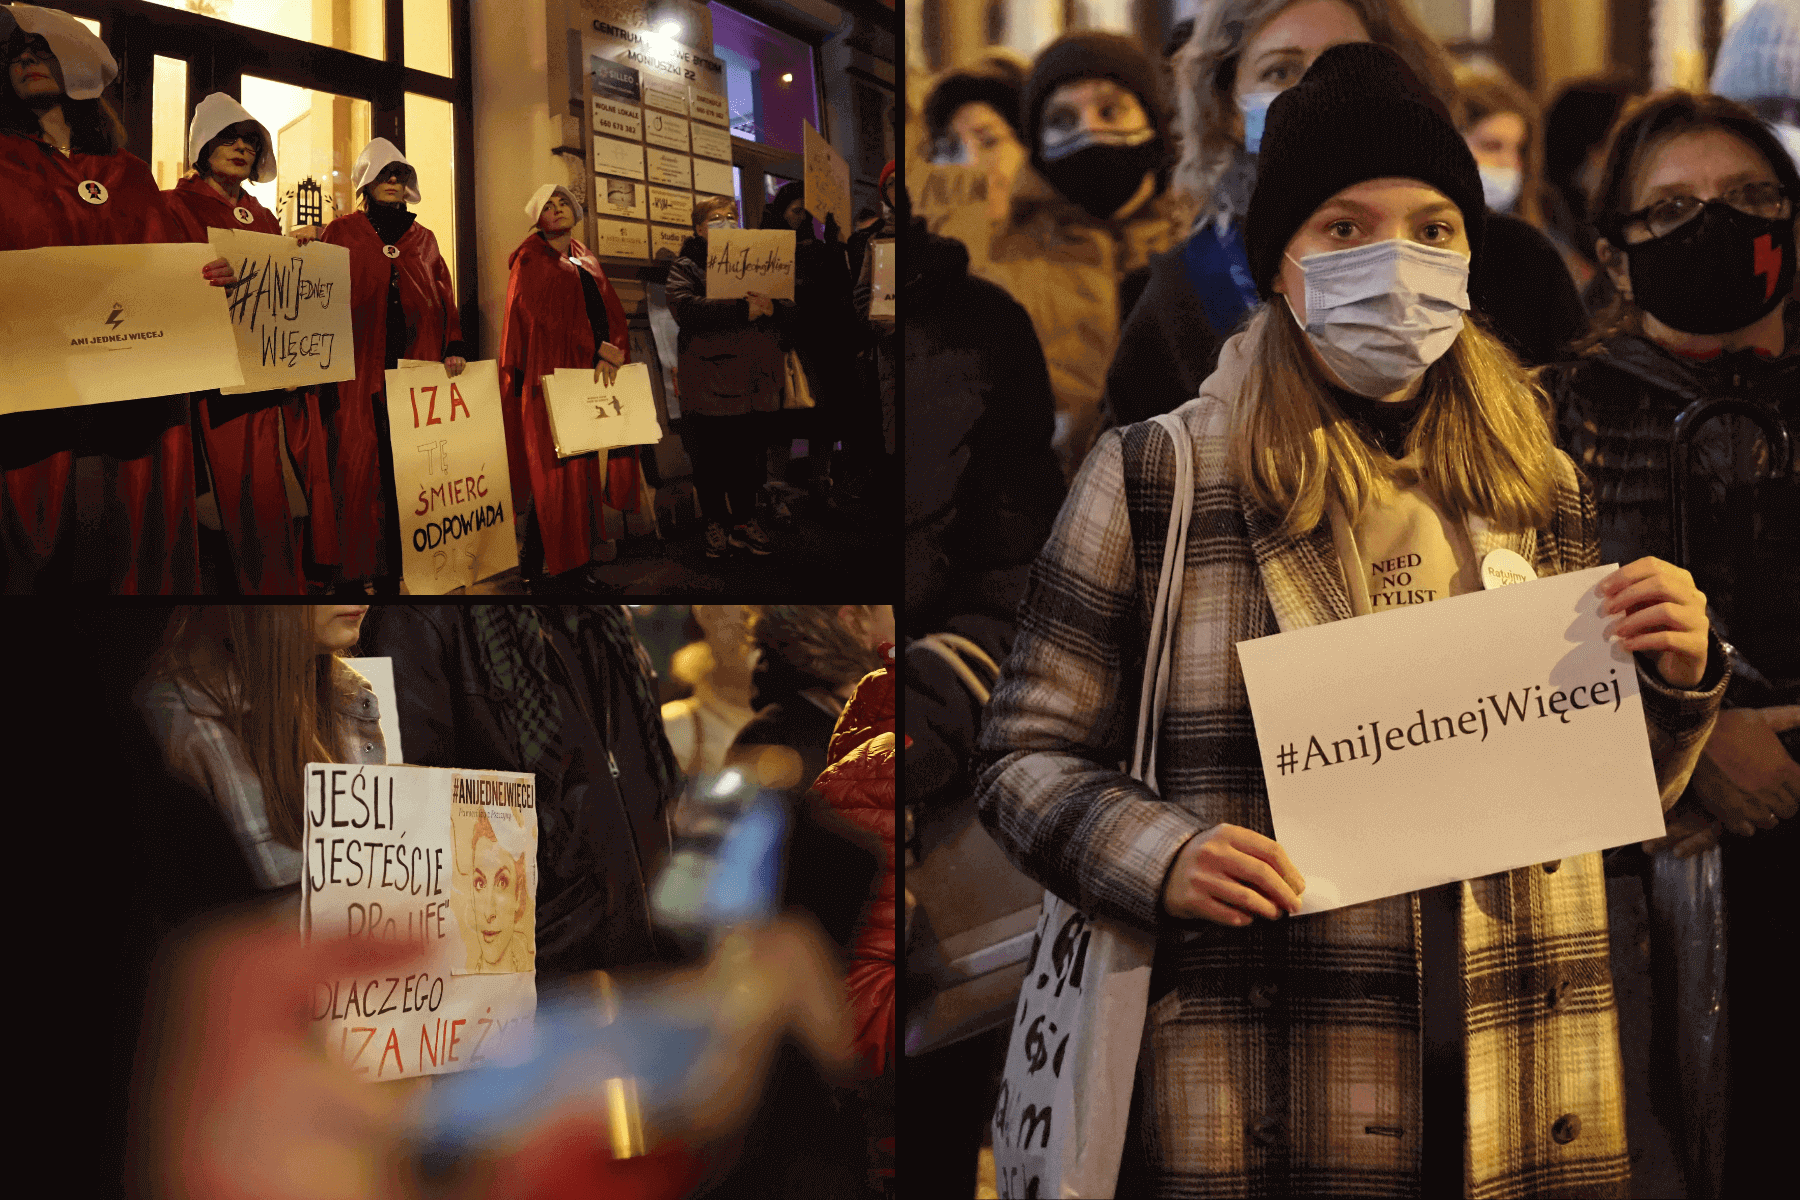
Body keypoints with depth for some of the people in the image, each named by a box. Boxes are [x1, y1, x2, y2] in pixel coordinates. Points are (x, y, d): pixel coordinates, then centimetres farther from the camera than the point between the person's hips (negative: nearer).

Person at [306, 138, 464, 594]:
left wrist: (453, 348, 4)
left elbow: (444, 300, 16)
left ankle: (393, 570, 4)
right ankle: (351, 573, -4)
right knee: (356, 467, -7)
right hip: (359, 371, -3)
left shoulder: (423, 240, 18)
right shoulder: (342, 233, 8)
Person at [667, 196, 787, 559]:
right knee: (711, 459, 3)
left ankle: (745, 522, 21)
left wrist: (771, 308, -18)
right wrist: (743, 311, -23)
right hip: (709, 378, -4)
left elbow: (789, 308, 7)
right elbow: (685, 308, -19)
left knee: (751, 456, 8)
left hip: (755, 381, 4)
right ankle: (715, 525, 15)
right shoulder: (685, 267, 2)